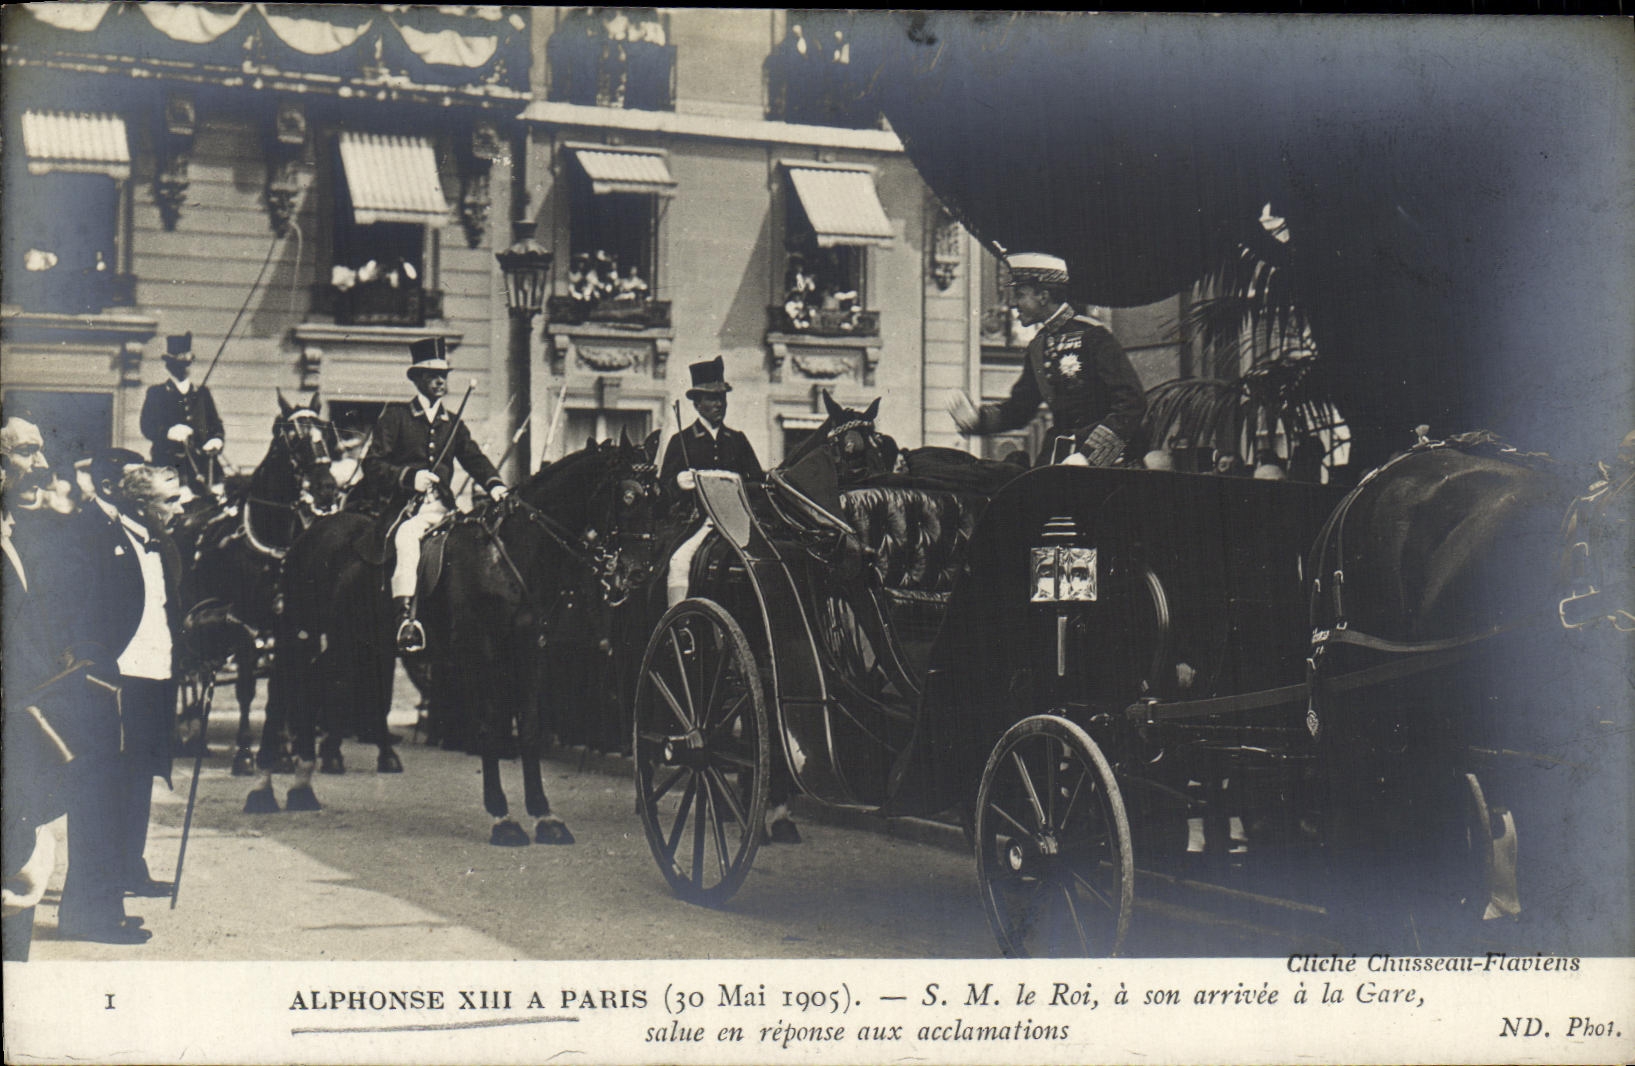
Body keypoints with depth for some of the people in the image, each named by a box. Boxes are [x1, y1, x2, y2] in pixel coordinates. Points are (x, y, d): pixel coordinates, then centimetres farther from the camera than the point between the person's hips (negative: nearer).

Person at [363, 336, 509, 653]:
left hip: (443, 508, 5)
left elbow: (474, 458, 9)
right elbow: (372, 464, 0)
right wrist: (409, 476, -17)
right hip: (406, 509, -5)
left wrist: (494, 485, -12)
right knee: (407, 541, -34)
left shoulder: (453, 425, 20)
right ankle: (405, 617, -42)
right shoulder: (395, 417, 6)